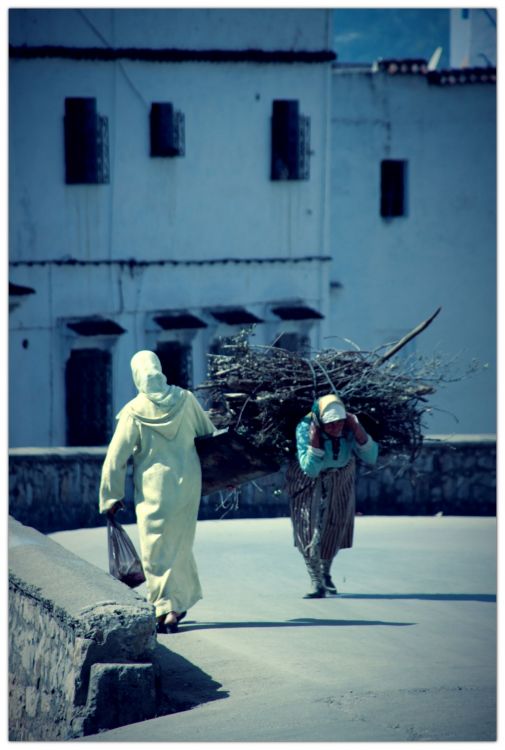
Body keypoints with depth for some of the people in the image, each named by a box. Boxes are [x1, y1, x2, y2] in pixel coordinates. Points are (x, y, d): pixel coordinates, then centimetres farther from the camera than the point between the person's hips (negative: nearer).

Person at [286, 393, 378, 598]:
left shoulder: (350, 424, -26)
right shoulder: (305, 429, -34)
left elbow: (371, 458, -29)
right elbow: (310, 469, -36)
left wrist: (357, 430, -39)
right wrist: (314, 440, -46)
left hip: (340, 478, 3)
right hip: (309, 480, -3)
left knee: (335, 527, 13)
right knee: (310, 528, -14)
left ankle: (325, 572, 38)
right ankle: (317, 583, -9)